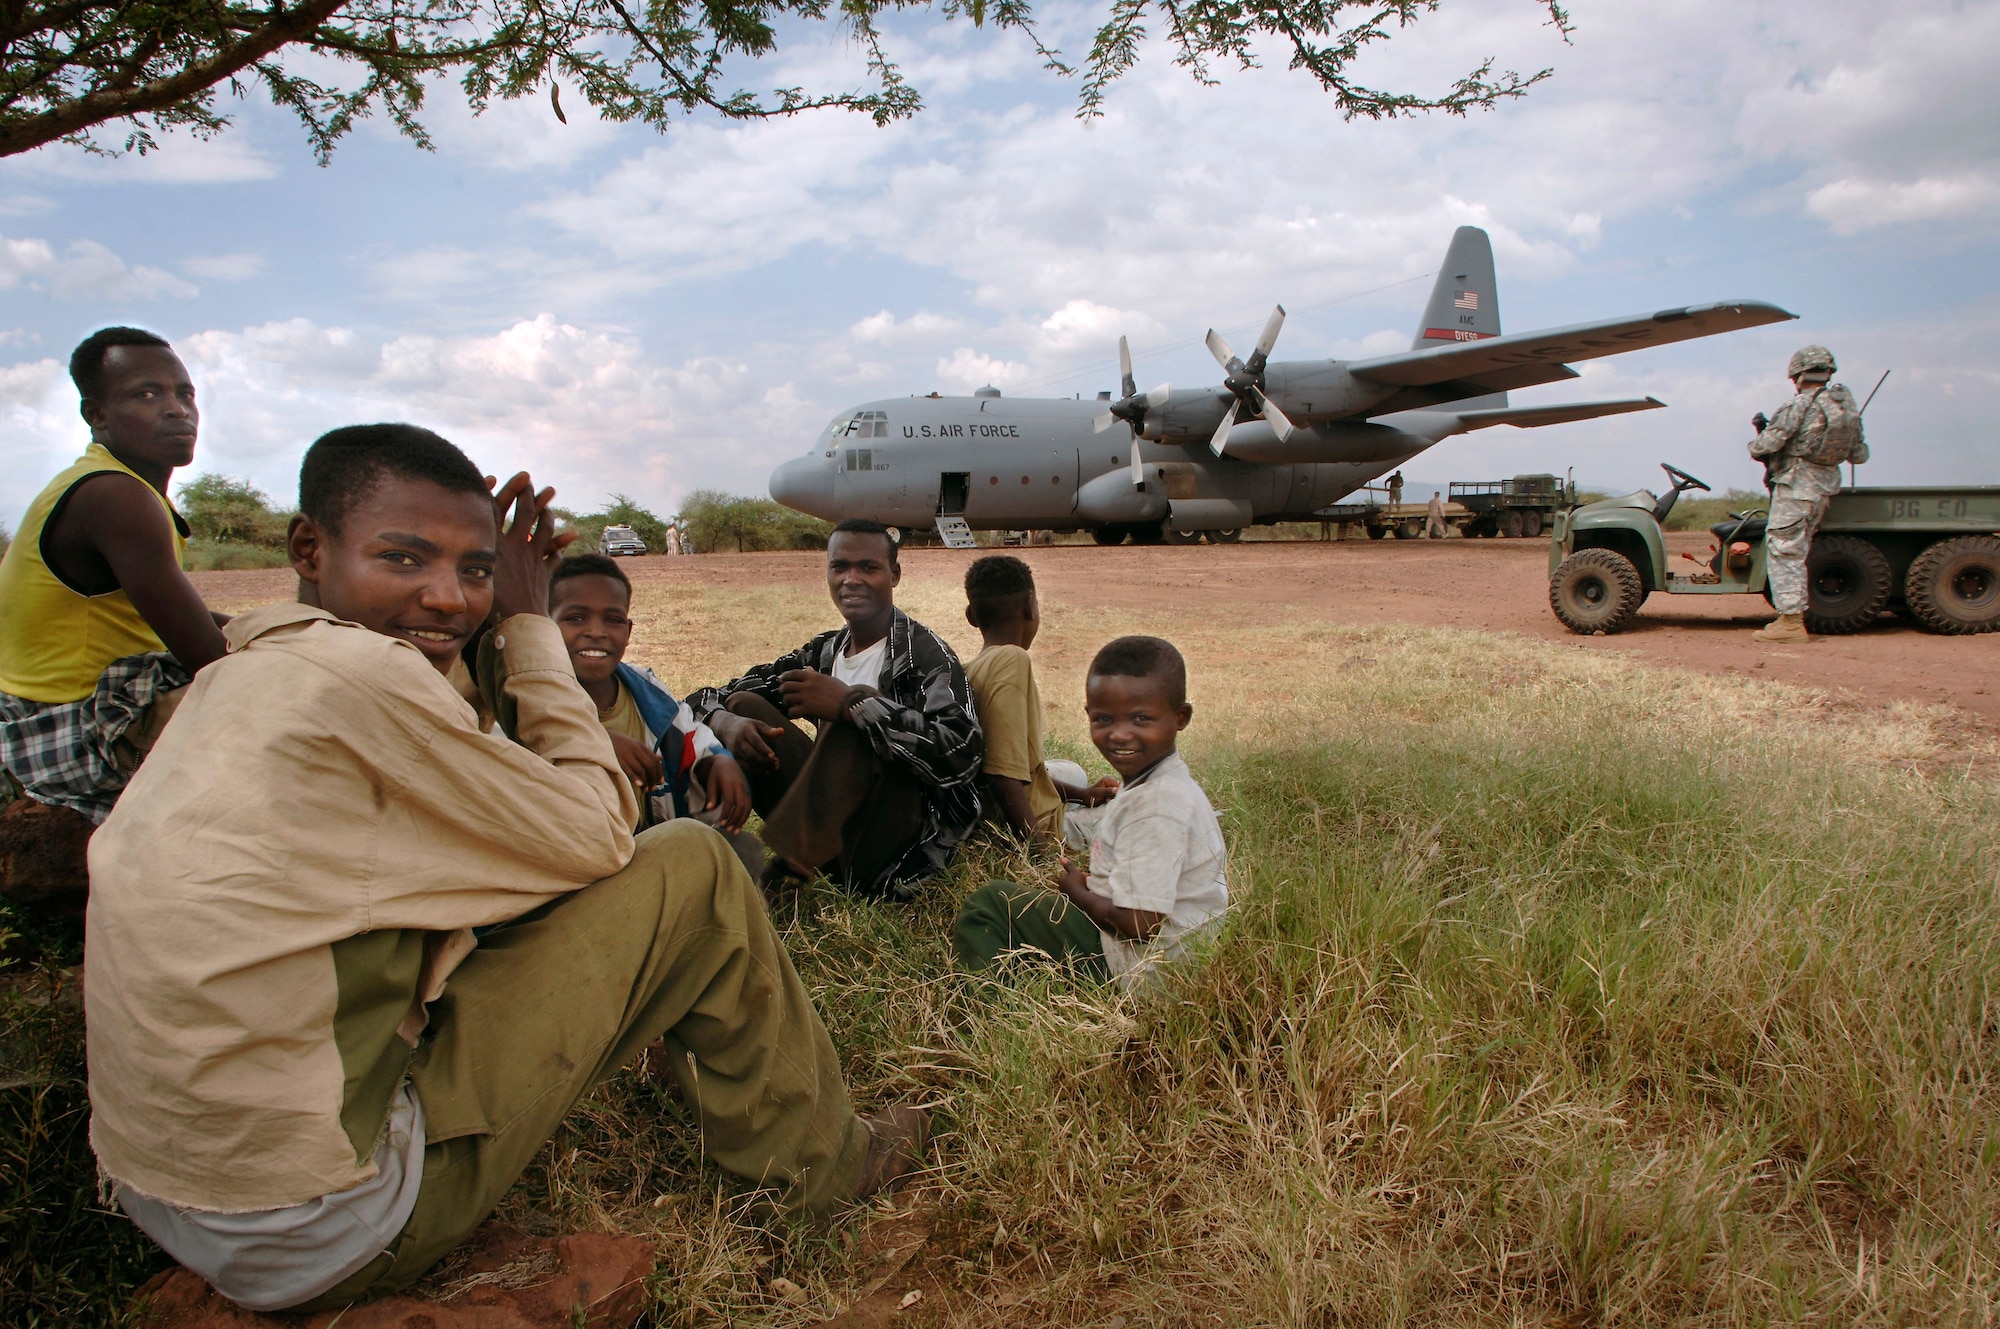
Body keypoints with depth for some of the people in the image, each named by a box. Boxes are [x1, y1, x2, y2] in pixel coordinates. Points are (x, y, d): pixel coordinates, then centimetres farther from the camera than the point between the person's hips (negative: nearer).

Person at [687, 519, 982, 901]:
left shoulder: (925, 653, -8)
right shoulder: (821, 653, 11)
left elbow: (962, 754, -27)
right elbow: (706, 698, 7)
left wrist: (851, 703, -30)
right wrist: (725, 722, -18)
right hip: (832, 832, 6)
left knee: (861, 705, -28)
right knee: (746, 706, -3)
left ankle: (785, 868, -34)